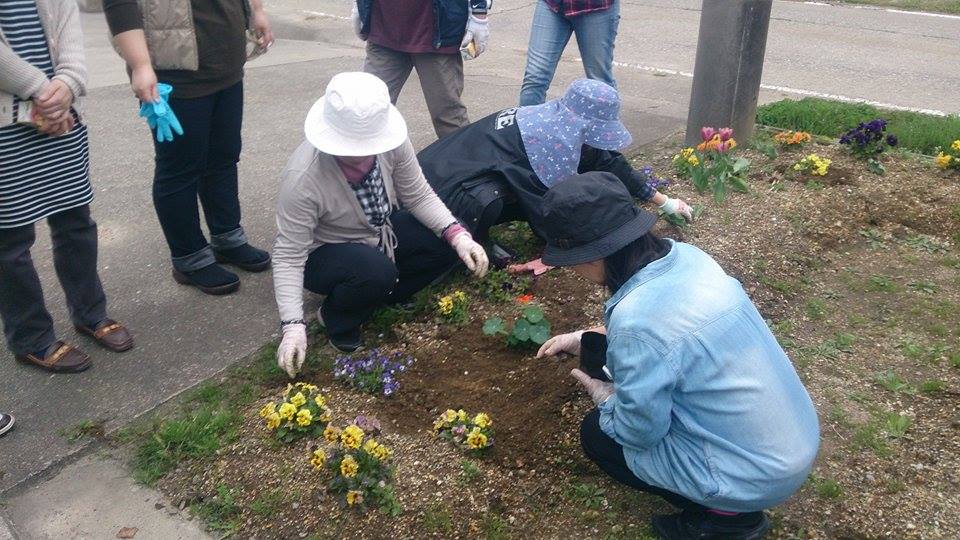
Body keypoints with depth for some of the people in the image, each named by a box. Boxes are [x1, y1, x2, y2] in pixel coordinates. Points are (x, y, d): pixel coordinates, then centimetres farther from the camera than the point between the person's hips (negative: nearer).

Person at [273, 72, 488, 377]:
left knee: (446, 244, -15)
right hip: (324, 252, -5)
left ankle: (380, 298, 3)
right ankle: (336, 318, -3)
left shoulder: (391, 143, -23)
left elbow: (417, 195, -8)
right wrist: (293, 326, -33)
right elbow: (289, 256, -27)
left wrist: (457, 234, -23)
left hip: (380, 232, 5)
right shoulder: (302, 179, -33)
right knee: (377, 271, -35)